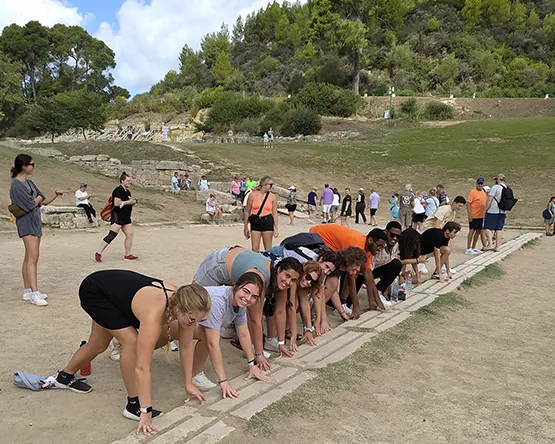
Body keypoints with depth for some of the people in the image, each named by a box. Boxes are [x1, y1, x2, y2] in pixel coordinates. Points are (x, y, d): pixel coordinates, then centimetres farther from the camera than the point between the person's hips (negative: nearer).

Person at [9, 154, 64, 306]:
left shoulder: (29, 183, 14)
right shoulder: (16, 184, -12)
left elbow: (44, 202, 17)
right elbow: (30, 204, -18)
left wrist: (55, 196, 1)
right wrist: (38, 198, 2)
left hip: (35, 222, 9)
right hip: (26, 222, -9)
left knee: (30, 258, 10)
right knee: (33, 258, -15)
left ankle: (28, 291, 15)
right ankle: (34, 294, -17)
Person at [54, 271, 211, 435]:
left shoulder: (182, 302, -22)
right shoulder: (154, 314, -41)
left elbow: (186, 347, -8)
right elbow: (142, 367, -40)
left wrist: (188, 384, -4)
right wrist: (145, 411, -36)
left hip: (118, 288, 7)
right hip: (94, 291, -7)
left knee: (99, 345, 21)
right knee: (131, 340, -21)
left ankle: (65, 376, 49)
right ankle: (134, 405, -5)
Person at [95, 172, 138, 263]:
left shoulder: (127, 192, 17)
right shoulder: (118, 190, -12)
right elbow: (117, 203, -24)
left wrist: (134, 203, 6)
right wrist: (129, 202, -18)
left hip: (126, 217, 10)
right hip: (117, 216, -10)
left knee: (130, 235, 8)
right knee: (112, 235, -12)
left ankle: (127, 255, 17)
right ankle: (98, 253, -7)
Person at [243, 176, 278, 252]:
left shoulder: (273, 196, 1)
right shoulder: (253, 195, -1)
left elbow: (275, 213, 4)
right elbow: (247, 211, 6)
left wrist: (276, 229, -1)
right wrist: (245, 227, 7)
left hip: (267, 223, 0)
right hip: (255, 223, 0)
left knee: (268, 249, 4)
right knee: (255, 249, 1)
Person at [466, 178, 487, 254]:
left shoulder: (484, 192, 12)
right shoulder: (473, 192, -9)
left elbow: (485, 203, 21)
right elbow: (468, 203, -13)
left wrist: (485, 213, 16)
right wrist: (469, 215, -18)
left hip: (481, 216, 7)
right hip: (474, 216, -7)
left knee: (478, 231, 11)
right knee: (472, 231, -4)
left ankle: (473, 248, 20)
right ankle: (468, 249, 0)